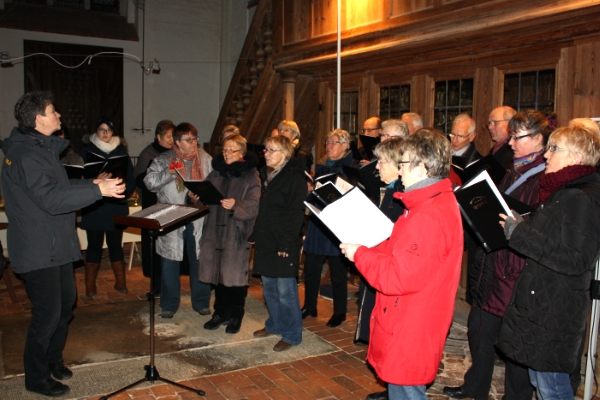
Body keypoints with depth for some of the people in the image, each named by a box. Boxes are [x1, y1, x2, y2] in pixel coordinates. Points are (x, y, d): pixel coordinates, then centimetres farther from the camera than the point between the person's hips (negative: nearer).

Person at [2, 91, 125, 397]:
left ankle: (53, 359, 37)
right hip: (39, 249, -10)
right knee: (48, 313, -1)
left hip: (56, 244, 10)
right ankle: (37, 377, 16)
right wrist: (97, 190, -33)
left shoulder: (41, 147, 14)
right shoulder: (26, 154, -20)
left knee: (66, 303, 19)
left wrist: (92, 184, 13)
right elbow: (50, 199, -31)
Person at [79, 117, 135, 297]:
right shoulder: (87, 150, 2)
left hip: (116, 207, 1)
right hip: (93, 208, -1)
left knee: (115, 245, 8)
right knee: (94, 246, 5)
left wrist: (124, 191, -13)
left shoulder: (121, 151, 7)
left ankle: (121, 283, 18)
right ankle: (90, 286, 16)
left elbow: (130, 177, 4)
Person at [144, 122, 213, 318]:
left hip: (198, 219, 2)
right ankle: (169, 305, 22)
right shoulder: (163, 160, 0)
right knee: (170, 263, 7)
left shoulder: (205, 158, 6)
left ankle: (201, 302, 26)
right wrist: (169, 173, -21)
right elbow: (149, 181, -9)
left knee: (200, 262, 10)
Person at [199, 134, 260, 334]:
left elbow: (254, 206, -15)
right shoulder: (215, 173, 12)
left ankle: (236, 315, 20)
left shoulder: (251, 176, -5)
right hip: (215, 230, 5)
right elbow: (205, 197, 13)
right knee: (218, 273, 11)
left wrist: (236, 205, -31)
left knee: (236, 274, 2)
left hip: (238, 233, -5)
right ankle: (221, 312, 27)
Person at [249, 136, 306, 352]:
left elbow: (296, 214, -15)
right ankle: (275, 324, 33)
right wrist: (254, 235, 10)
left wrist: (285, 244, -19)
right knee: (268, 287, 16)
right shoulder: (265, 175, 13)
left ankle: (292, 335, 11)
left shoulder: (295, 178, -10)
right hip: (265, 241, 8)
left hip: (284, 244, -8)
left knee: (285, 290, -2)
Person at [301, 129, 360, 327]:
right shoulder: (321, 165, 13)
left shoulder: (352, 166, -6)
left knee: (338, 271, 4)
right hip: (318, 221, 6)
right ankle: (309, 306, 25)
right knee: (311, 267, 8)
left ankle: (340, 312, 19)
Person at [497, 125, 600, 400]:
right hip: (540, 305, 10)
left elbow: (574, 260, -25)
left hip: (556, 313, -10)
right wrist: (518, 229, 5)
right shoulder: (563, 192, 12)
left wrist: (520, 233, -23)